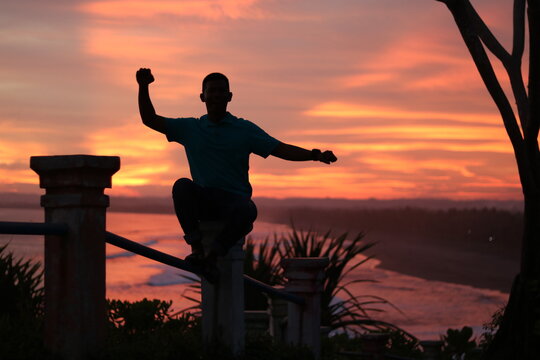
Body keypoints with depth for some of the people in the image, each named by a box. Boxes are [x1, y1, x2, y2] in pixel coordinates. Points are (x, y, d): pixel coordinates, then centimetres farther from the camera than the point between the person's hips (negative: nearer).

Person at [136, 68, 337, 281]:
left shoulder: (244, 129, 10)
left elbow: (281, 150, 3)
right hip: (202, 201, 1)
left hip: (234, 199, -1)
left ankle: (212, 255, -27)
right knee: (182, 186, -31)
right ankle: (196, 248, -32)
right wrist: (144, 87, -5)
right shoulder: (190, 128, 13)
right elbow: (149, 120, 10)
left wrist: (315, 155, -13)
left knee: (246, 210, -37)